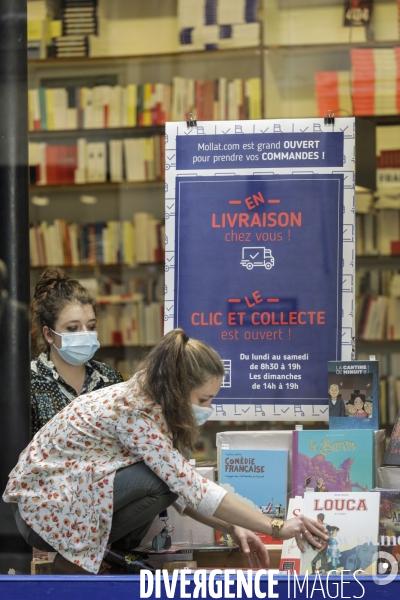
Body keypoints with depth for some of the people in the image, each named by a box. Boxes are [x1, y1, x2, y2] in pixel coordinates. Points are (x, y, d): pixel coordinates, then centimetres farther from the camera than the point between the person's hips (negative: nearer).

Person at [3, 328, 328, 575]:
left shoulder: (145, 400, 1)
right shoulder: (135, 414, -25)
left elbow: (183, 490, 5)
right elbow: (192, 490, -29)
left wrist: (233, 527, -6)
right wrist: (277, 527, -26)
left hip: (69, 489, 9)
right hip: (43, 510, -9)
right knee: (158, 481, -25)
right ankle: (74, 559, -11)